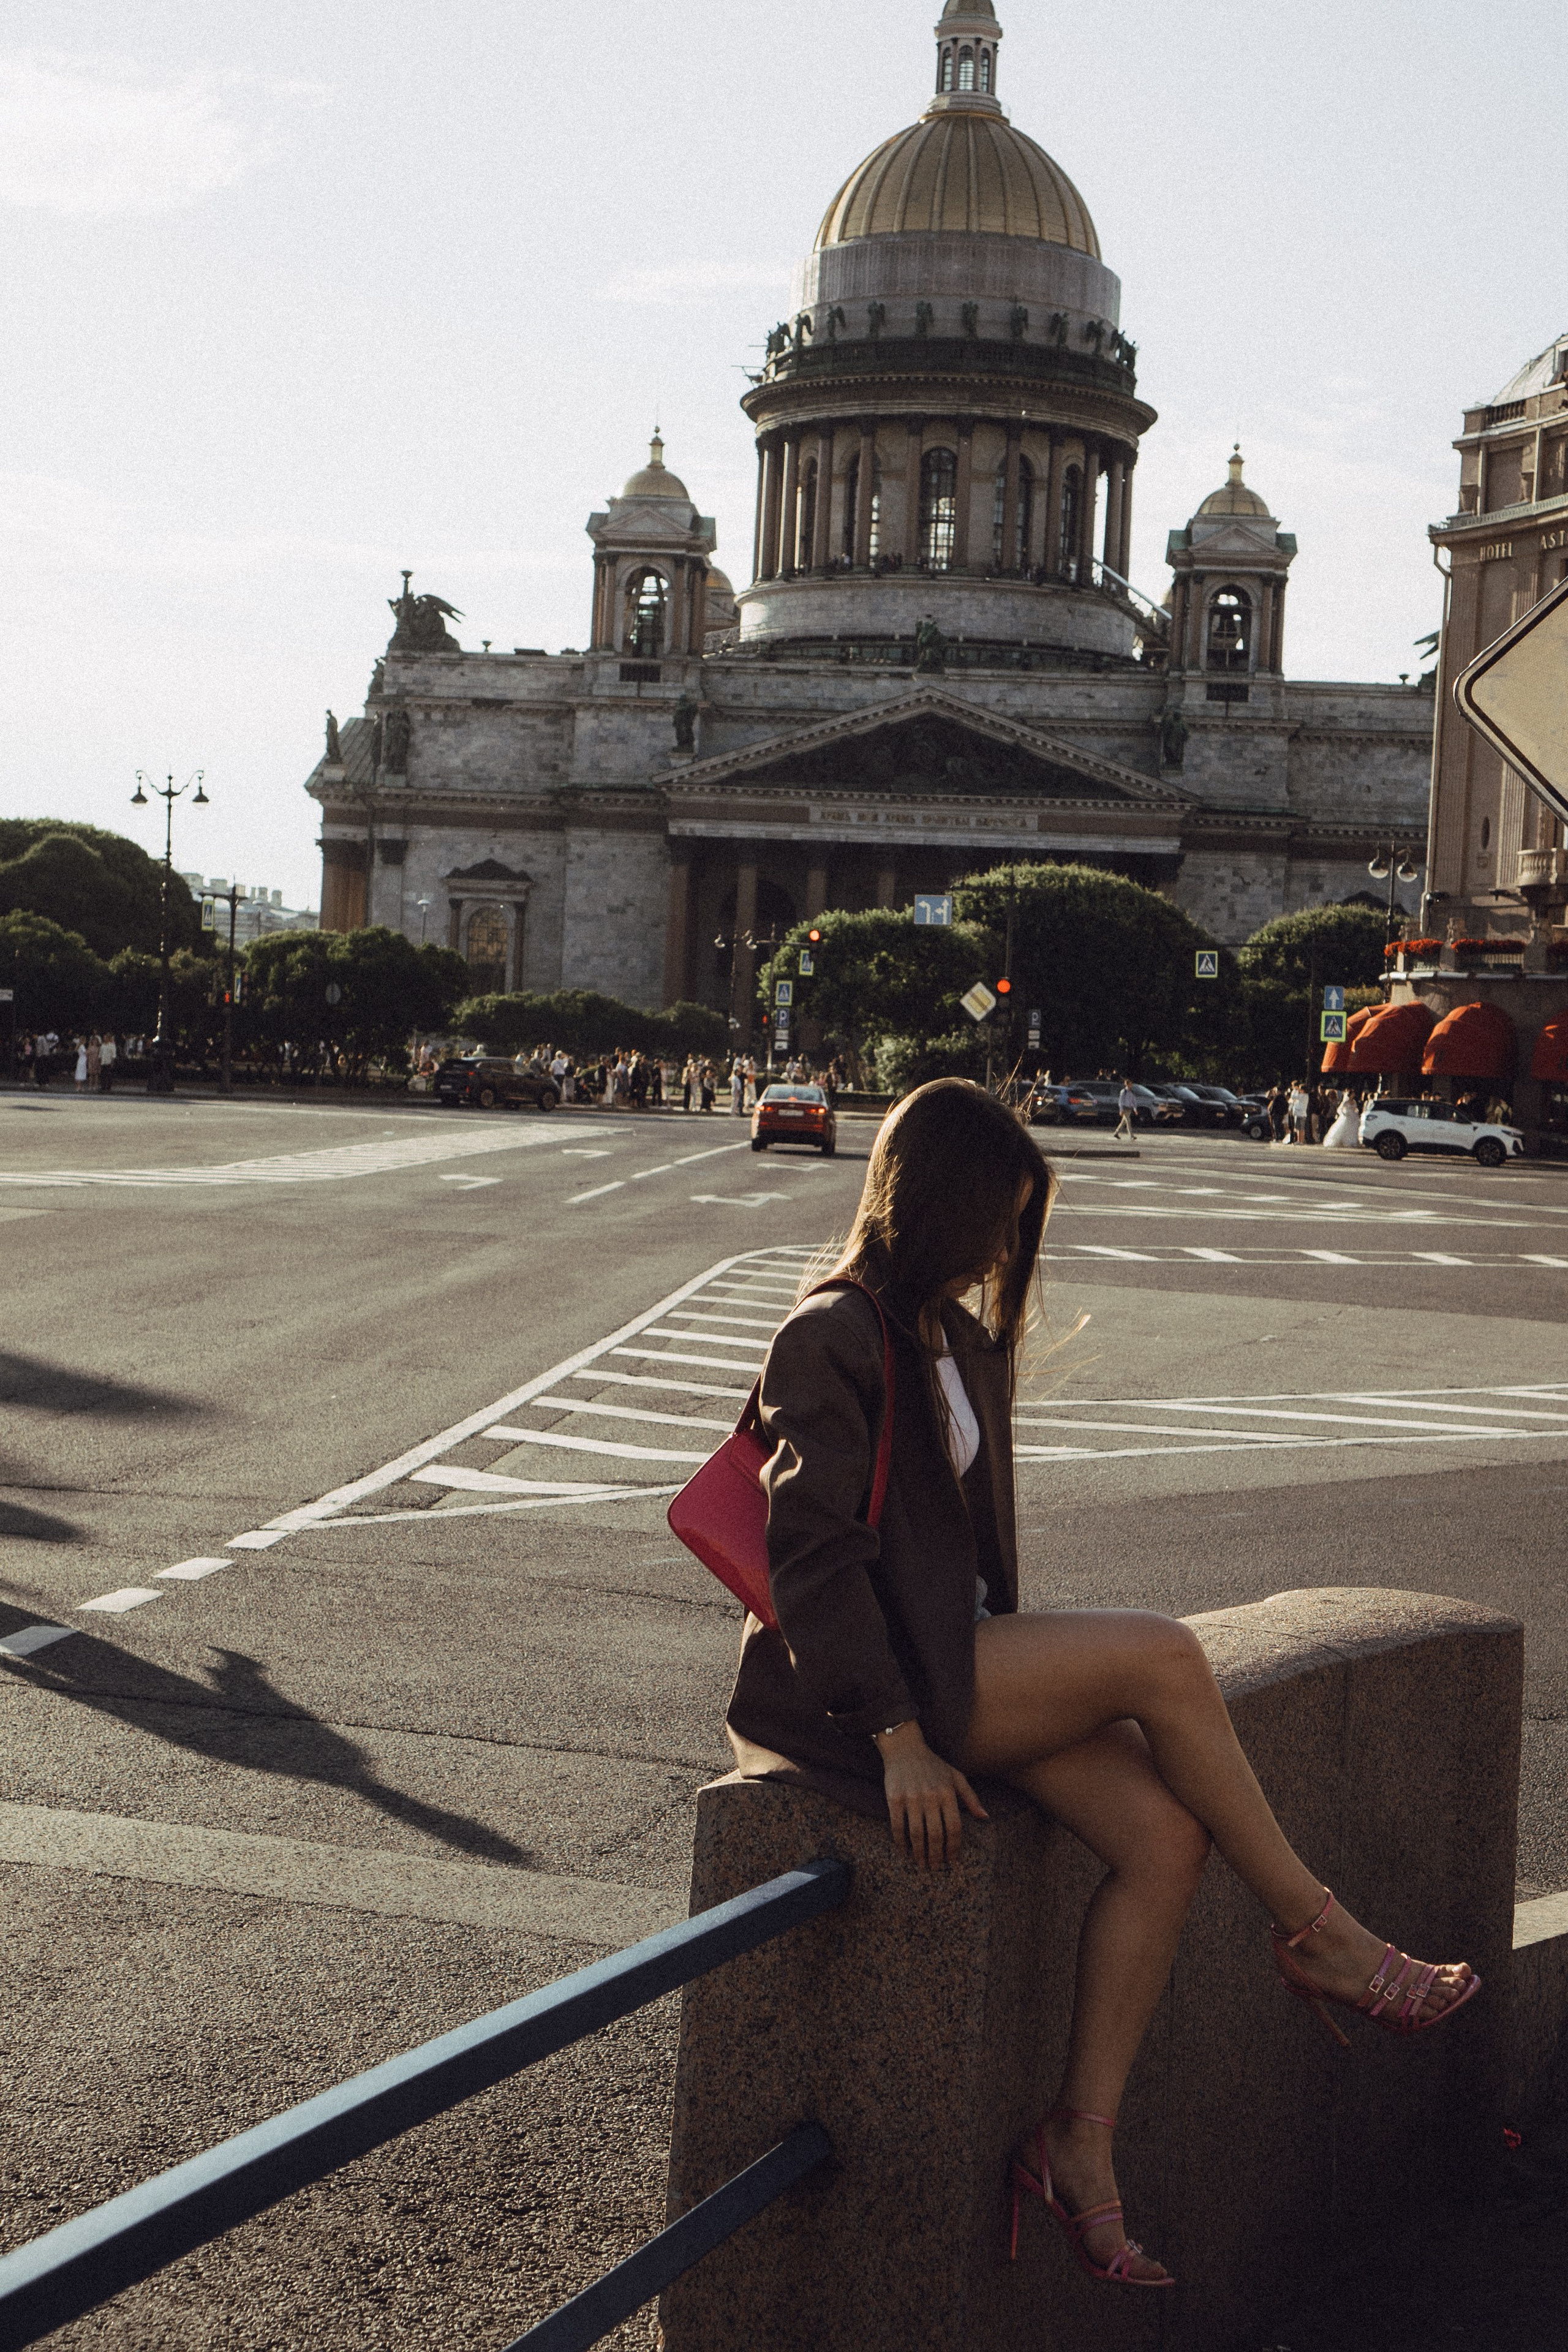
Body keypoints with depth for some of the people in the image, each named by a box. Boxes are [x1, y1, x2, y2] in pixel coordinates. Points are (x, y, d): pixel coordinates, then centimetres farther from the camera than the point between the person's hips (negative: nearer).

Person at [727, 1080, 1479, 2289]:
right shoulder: (833, 1337, -11)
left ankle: (1080, 2140, -9)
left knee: (1168, 1836, -15)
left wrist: (1021, 1662, 11)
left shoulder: (965, 1340, 17)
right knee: (1163, 1655, -24)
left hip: (965, 1657, 8)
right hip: (877, 1679, -8)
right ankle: (1315, 1935, -8)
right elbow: (812, 1553, -17)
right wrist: (898, 1737, -21)